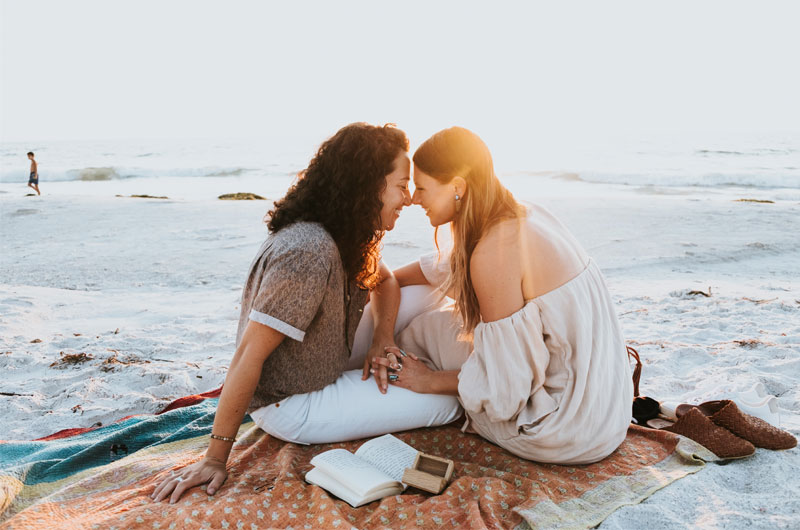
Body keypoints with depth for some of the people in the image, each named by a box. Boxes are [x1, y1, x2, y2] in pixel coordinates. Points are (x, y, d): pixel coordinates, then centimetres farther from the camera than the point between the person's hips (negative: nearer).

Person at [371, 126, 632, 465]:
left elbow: (504, 384, -22)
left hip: (574, 433, -8)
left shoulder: (494, 252, -25)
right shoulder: (524, 216, 2)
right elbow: (448, 267, 21)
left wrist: (429, 380, -7)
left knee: (427, 331, 0)